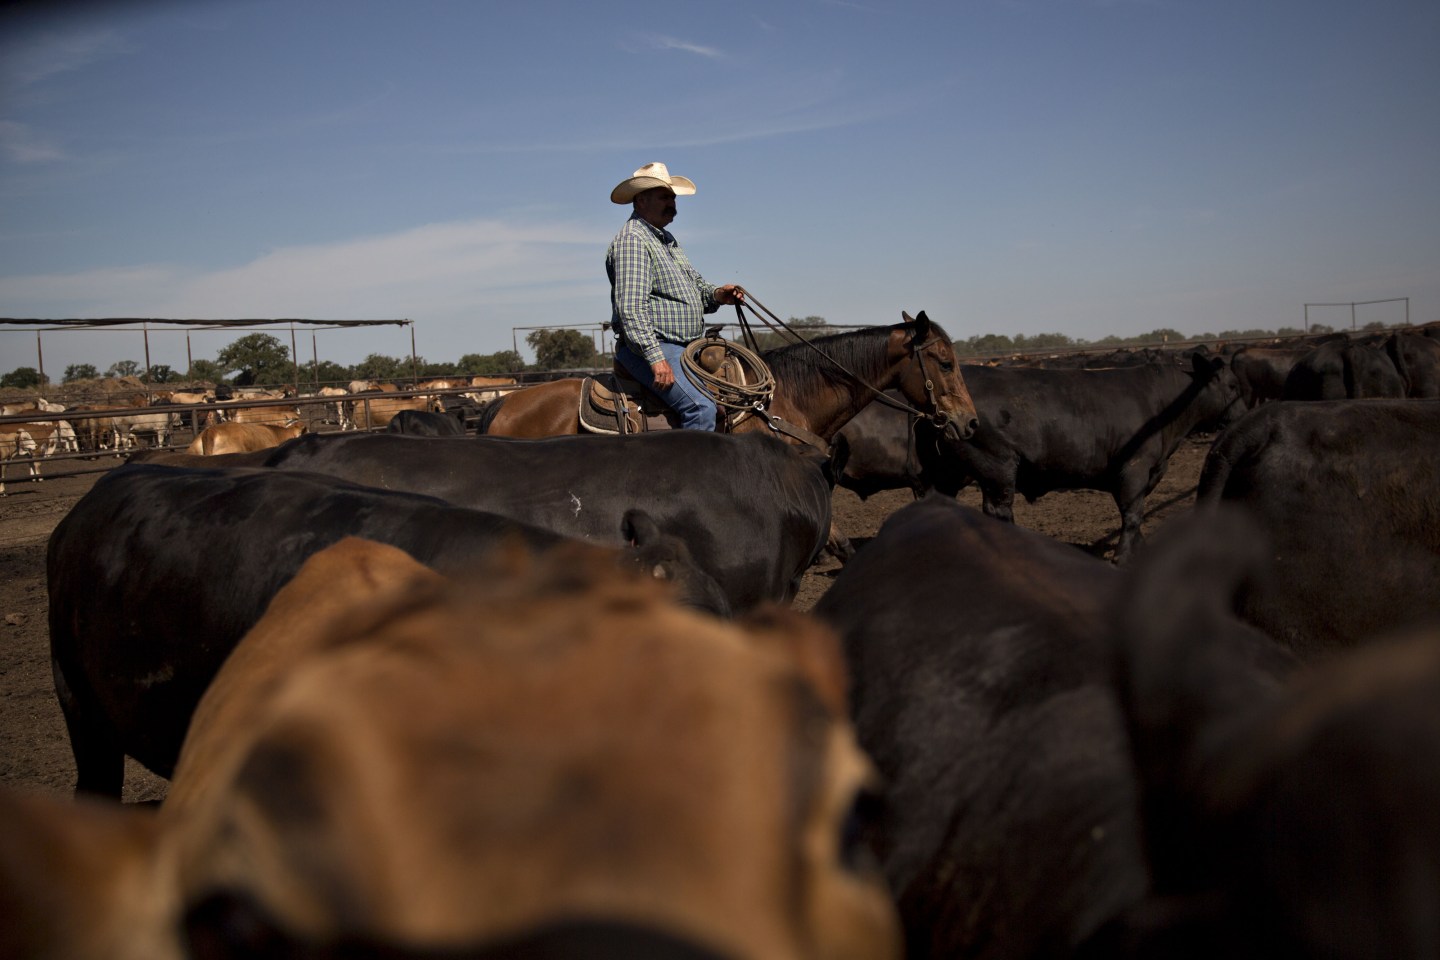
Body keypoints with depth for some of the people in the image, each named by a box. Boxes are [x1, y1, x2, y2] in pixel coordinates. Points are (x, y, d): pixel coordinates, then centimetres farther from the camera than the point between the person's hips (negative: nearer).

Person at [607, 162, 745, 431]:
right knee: (701, 406, -26)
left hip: (687, 348, 11)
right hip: (651, 348, -10)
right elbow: (630, 309, -20)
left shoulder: (667, 240, 21)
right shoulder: (632, 239, -11)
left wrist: (717, 295, 4)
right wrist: (655, 358, -27)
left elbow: (695, 285, 28)